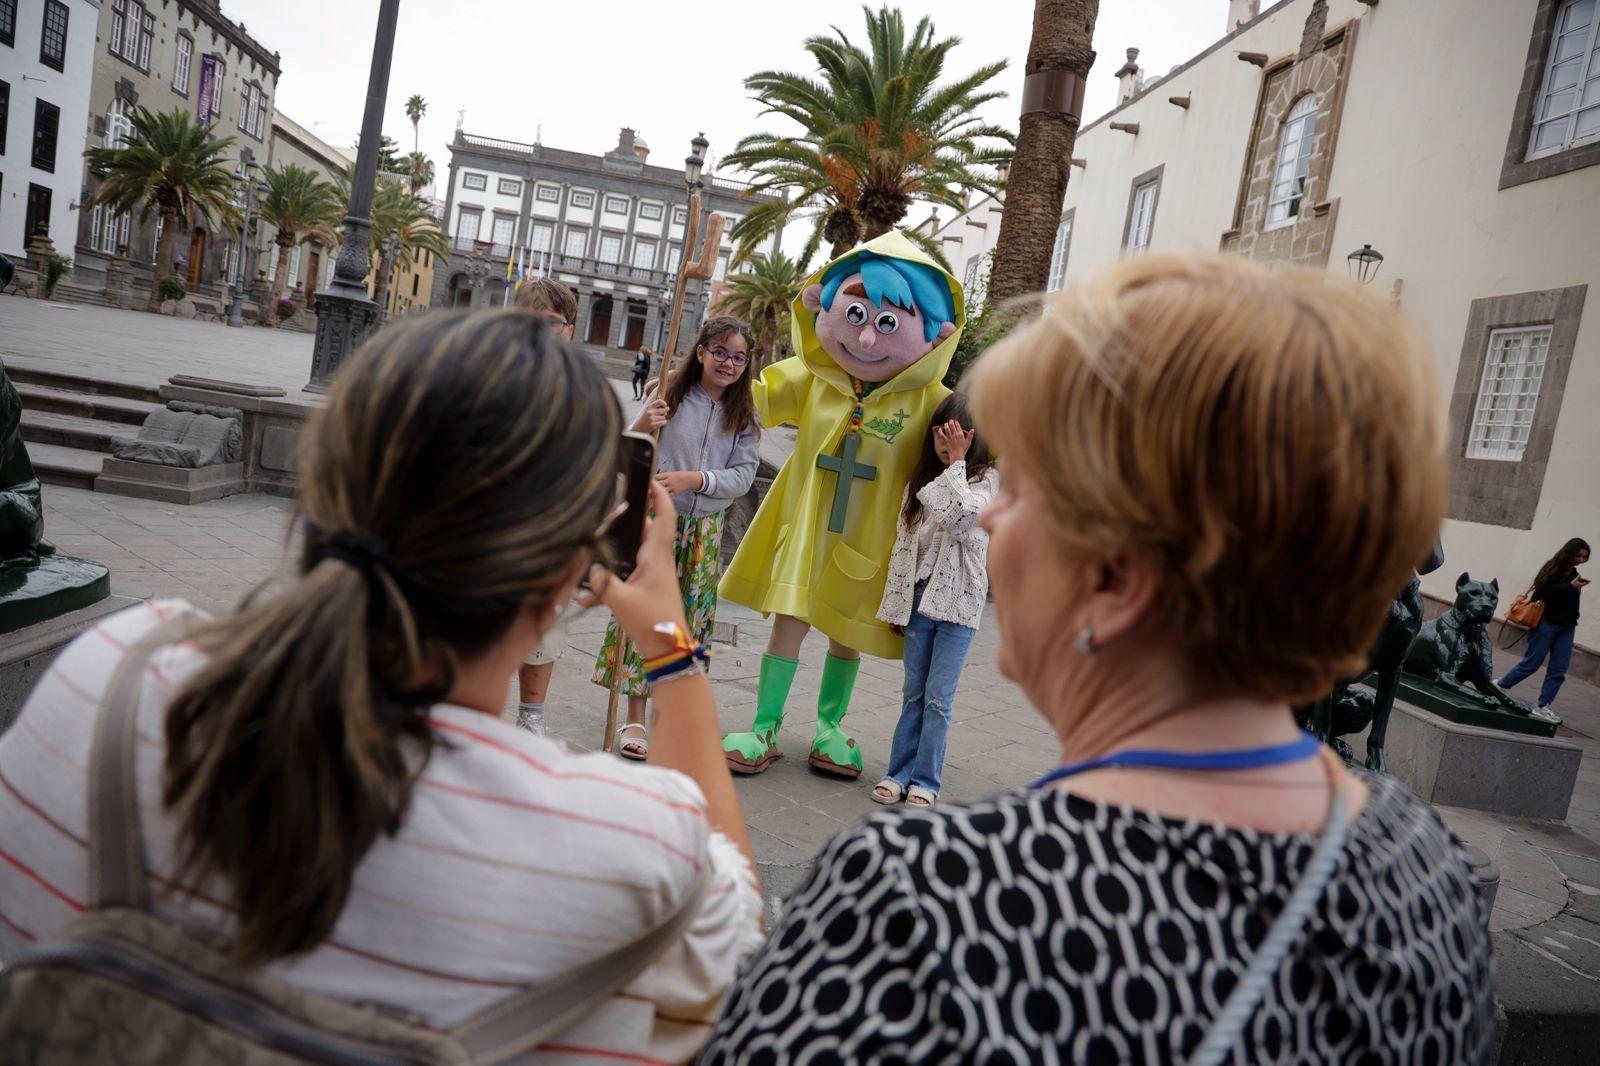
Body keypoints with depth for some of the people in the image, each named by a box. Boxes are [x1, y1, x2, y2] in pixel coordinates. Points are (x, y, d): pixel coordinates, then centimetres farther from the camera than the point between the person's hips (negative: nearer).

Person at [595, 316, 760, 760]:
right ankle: (634, 717, 6)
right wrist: (640, 427, -25)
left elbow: (743, 475, -3)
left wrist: (694, 479, -19)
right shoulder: (669, 394, -3)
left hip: (705, 529, 3)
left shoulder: (744, 415, 4)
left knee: (689, 618, 7)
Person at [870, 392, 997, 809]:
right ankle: (900, 772, 14)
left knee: (938, 697, -2)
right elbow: (904, 543, 14)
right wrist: (896, 603, 11)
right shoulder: (922, 480, 13)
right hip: (921, 594, 4)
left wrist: (956, 462, -11)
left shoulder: (987, 478, 0)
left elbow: (958, 517, -20)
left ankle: (926, 779, 7)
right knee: (914, 693, 7)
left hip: (959, 599, -4)